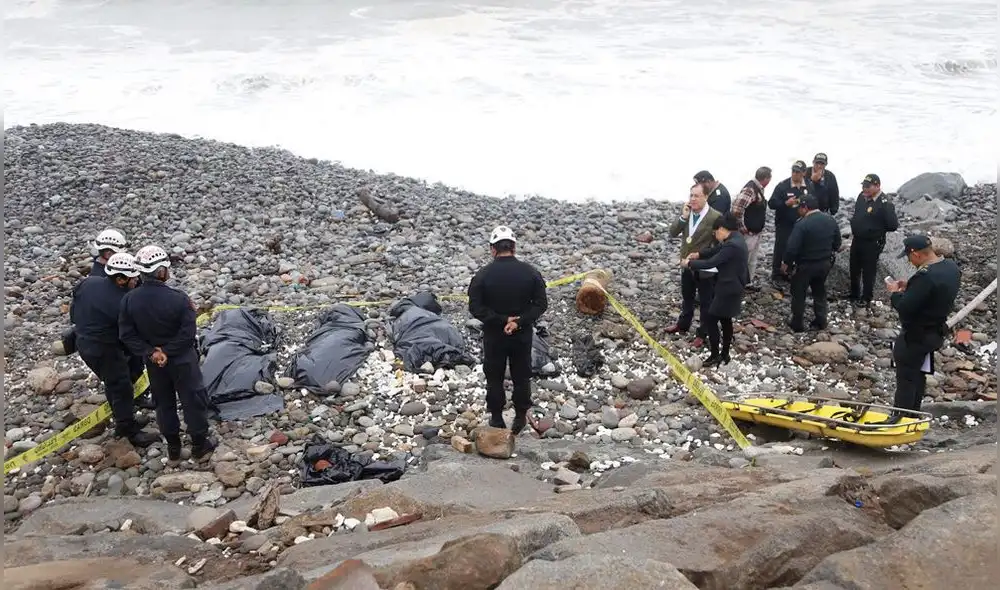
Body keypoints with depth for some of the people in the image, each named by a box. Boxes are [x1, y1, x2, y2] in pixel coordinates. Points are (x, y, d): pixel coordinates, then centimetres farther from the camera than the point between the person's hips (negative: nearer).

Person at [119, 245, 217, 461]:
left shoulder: (129, 300, -11)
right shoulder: (178, 298, -24)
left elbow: (127, 334, -8)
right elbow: (187, 334, -23)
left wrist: (151, 352, -11)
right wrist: (167, 351, -15)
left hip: (153, 362, 4)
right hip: (182, 360, -4)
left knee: (164, 402, 20)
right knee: (193, 400, 13)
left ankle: (173, 446, 32)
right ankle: (199, 444, 24)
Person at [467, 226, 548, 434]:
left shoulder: (483, 275, -14)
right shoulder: (530, 272, -9)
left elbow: (476, 308, -15)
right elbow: (541, 304, -10)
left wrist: (501, 320, -15)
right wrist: (520, 322, -15)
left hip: (493, 336, -1)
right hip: (523, 335, 1)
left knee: (494, 378, 16)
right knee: (522, 377, 17)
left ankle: (496, 419, 27)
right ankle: (520, 418, 28)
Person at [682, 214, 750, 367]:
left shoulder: (732, 245, -27)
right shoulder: (736, 237, 4)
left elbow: (711, 263, -24)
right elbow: (718, 249, 17)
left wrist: (690, 263, -12)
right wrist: (699, 254, 6)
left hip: (728, 289, -10)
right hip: (733, 287, 10)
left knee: (712, 320, 2)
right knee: (725, 320, 18)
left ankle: (715, 356, 11)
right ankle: (724, 355, 29)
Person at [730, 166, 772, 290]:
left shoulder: (758, 188, 8)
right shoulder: (750, 189, -22)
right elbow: (736, 207, -32)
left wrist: (762, 223, 16)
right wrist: (742, 226, -23)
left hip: (756, 232, 10)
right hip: (748, 233, -10)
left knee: (752, 260, 19)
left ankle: (747, 283, 30)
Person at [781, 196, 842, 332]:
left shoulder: (803, 224, -24)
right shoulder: (831, 219, -1)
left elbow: (792, 247, -24)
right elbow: (837, 243, 7)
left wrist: (786, 263, -10)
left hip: (805, 264, -6)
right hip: (825, 263, 6)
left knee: (799, 293, 10)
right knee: (820, 291, 22)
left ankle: (797, 324, 18)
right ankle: (821, 321, 29)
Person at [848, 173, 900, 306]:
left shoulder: (884, 204, -24)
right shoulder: (862, 196, -2)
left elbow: (893, 225, -24)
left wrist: (877, 228, -14)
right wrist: (855, 228, 7)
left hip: (872, 244, -7)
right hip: (857, 240, 7)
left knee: (868, 271, 9)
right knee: (854, 269, 22)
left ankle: (866, 298, 25)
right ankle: (854, 294, 41)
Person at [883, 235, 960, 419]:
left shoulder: (926, 276, -30)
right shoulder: (951, 267, 0)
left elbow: (904, 308, -28)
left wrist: (894, 292, -11)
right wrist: (909, 287, 4)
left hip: (916, 336, -9)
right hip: (935, 332, 9)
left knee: (906, 377, 3)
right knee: (919, 374, 21)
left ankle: (900, 417, 11)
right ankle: (913, 412, 33)